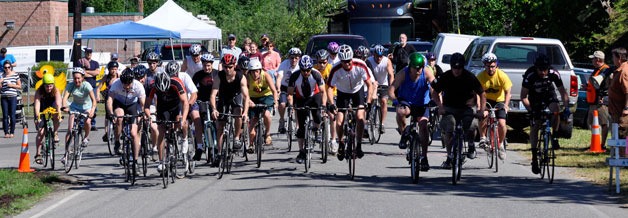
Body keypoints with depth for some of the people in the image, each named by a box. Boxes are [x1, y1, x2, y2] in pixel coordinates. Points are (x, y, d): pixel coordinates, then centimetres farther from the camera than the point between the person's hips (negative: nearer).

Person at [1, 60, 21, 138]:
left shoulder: (15, 75, 4)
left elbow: (19, 86, 6)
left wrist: (12, 85, -9)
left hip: (13, 97, -2)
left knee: (12, 115, -2)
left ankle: (12, 132, 6)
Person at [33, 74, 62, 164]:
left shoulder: (56, 91, -23)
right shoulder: (39, 92, -25)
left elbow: (58, 103, -39)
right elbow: (37, 104, -37)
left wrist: (59, 112, -56)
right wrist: (37, 117, -51)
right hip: (41, 112, -1)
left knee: (57, 117, -34)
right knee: (40, 132, -15)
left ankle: (55, 133, -10)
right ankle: (38, 154, -12)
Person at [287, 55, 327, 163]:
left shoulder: (316, 74, -25)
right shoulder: (295, 76, -23)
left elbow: (323, 92, -23)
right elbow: (290, 93, -18)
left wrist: (323, 105, -38)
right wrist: (291, 105, -35)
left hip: (314, 96, -1)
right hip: (301, 99, 1)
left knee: (317, 114, -31)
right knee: (301, 125, -4)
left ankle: (316, 130, 1)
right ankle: (301, 151, 5)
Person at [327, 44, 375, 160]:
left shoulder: (360, 66, -29)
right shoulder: (336, 70, -29)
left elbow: (370, 85, -24)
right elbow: (330, 88, -24)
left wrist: (368, 102, -36)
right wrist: (331, 104, -39)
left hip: (357, 91, 0)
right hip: (343, 92, 0)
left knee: (360, 117, -20)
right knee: (339, 122, -11)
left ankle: (359, 145, -6)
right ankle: (341, 144, 14)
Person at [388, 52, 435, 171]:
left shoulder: (427, 72, -16)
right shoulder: (403, 73, -18)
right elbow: (391, 90, -23)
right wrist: (395, 100, -43)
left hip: (422, 104, 1)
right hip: (406, 102, -1)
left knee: (423, 126, -18)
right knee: (401, 112, -35)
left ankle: (424, 157, -10)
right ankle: (404, 134, -6)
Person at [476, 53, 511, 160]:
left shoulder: (502, 75, -18)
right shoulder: (480, 76, -18)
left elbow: (507, 92, -13)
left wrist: (506, 105, -28)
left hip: (499, 101, 0)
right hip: (486, 100, 0)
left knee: (502, 123, -15)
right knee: (483, 115, -31)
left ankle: (501, 144, 10)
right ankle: (483, 138, -12)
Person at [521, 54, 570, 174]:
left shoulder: (554, 74, -26)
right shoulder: (529, 75, -30)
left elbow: (563, 92, -17)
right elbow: (524, 97, -23)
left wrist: (566, 107, -30)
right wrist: (530, 110, -36)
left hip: (549, 94, 1)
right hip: (535, 97, -1)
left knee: (555, 111, -32)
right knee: (535, 126, -4)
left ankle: (554, 137, -10)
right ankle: (534, 158, 2)